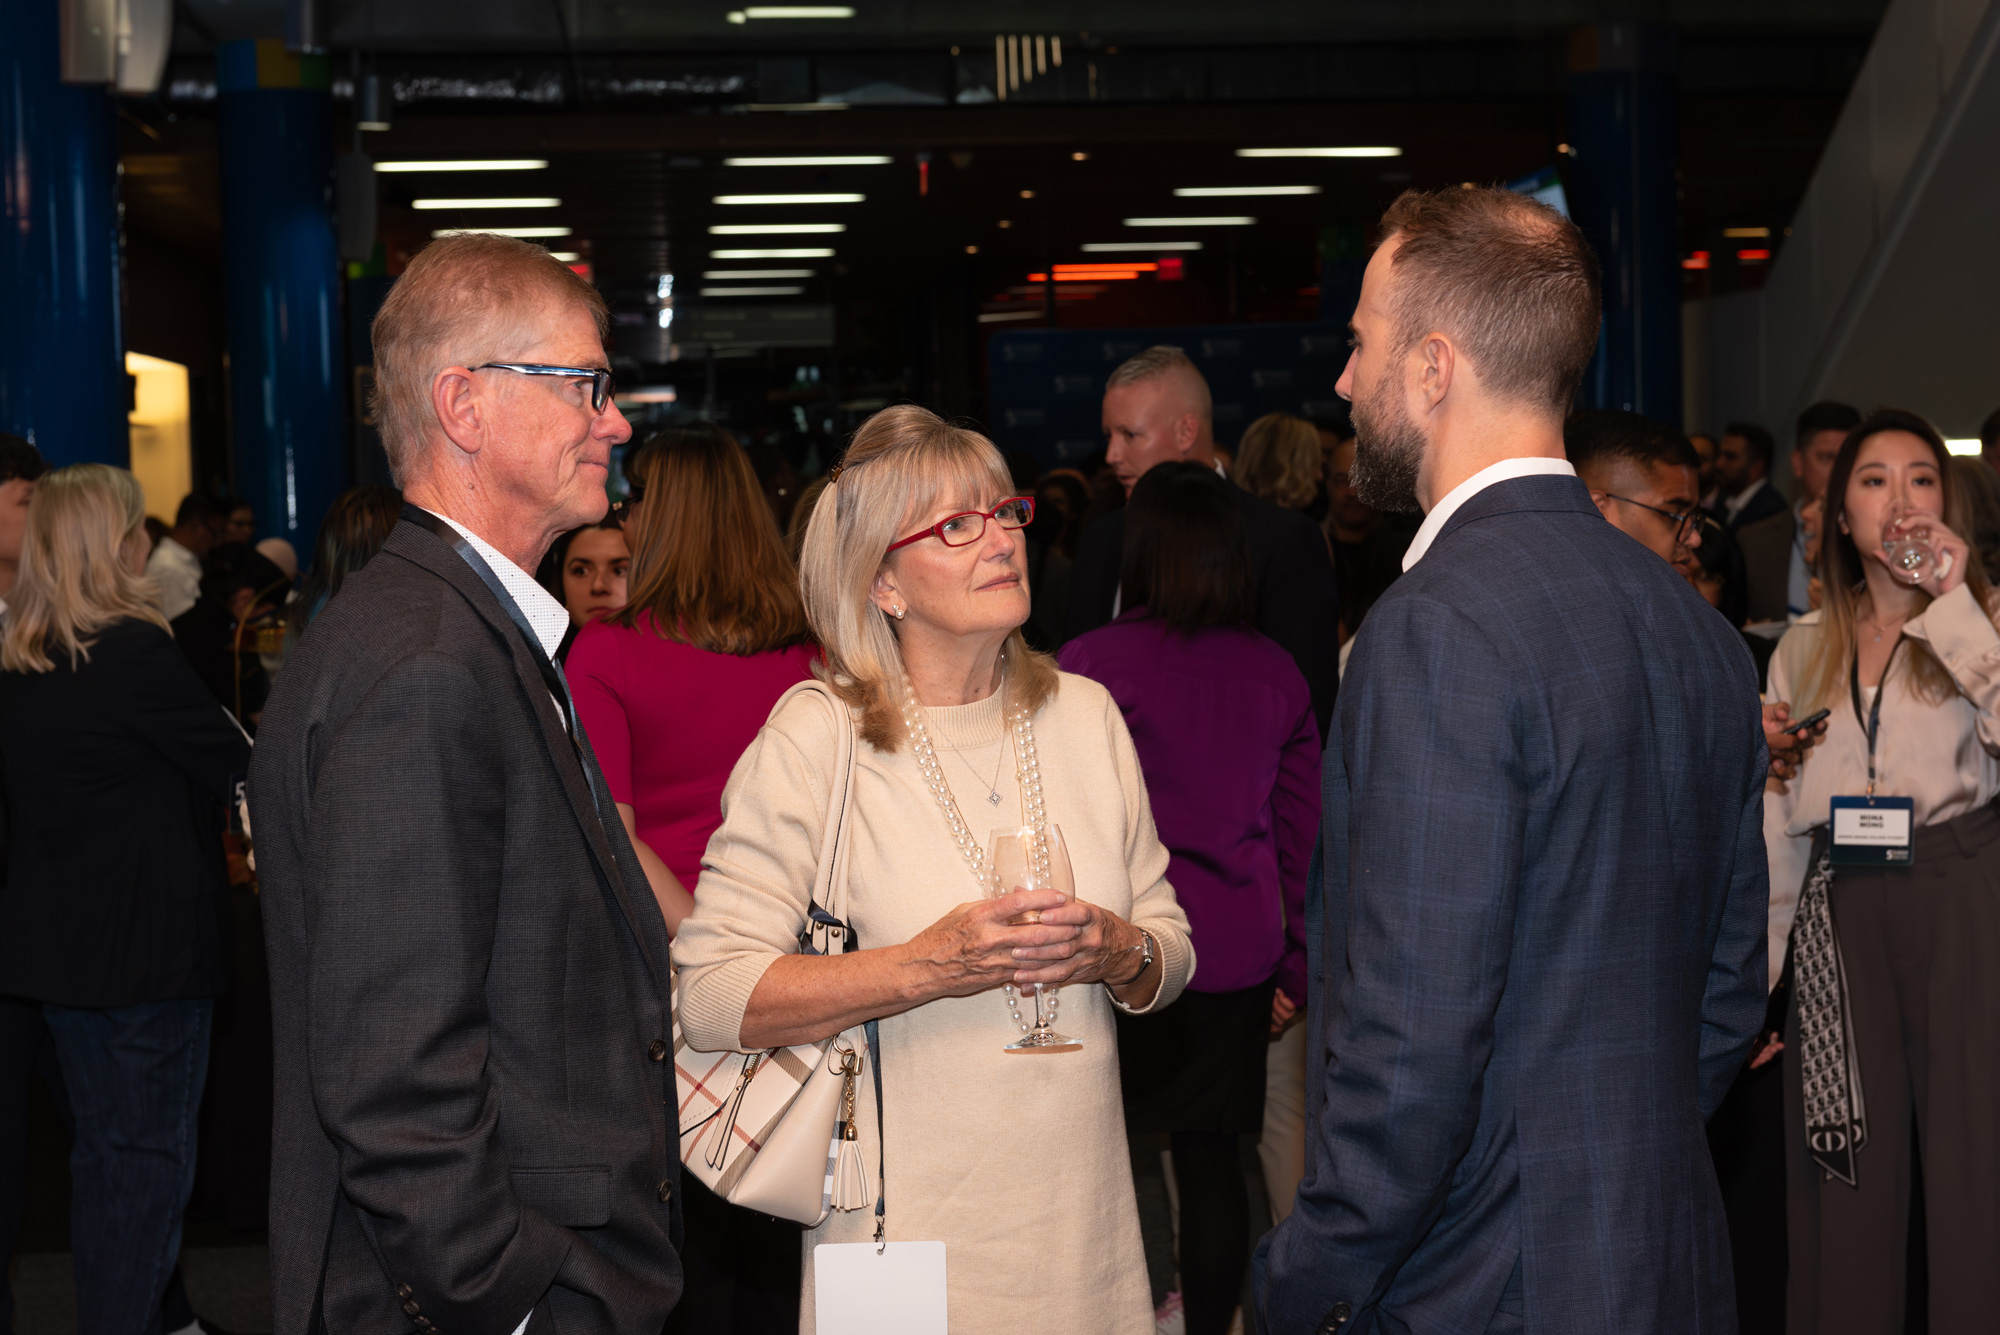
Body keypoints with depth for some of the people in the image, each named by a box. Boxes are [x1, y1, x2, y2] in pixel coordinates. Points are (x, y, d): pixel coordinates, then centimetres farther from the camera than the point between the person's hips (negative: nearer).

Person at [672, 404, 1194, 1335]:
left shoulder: (1083, 712, 6)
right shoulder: (817, 733, -9)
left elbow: (1172, 950, 11)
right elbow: (709, 996, -15)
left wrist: (1122, 954, -11)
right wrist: (924, 967, -22)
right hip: (910, 1222, -4)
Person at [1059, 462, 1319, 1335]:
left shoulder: (1092, 662, -8)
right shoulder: (1275, 673, 5)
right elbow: (1301, 831, 9)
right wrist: (1292, 966, 16)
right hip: (1237, 955, 4)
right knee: (1211, 1162, 9)